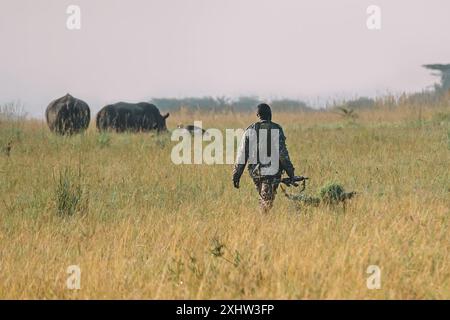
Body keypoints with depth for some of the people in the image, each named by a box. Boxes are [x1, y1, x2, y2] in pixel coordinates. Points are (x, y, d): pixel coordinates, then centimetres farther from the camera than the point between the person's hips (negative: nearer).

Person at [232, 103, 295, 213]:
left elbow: (242, 153, 3)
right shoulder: (276, 130, -5)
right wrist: (290, 172, -3)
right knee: (267, 201, -4)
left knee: (263, 198, 23)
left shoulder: (250, 131, 4)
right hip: (272, 171, -3)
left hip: (255, 172, 4)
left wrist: (236, 175, 7)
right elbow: (282, 152, -9)